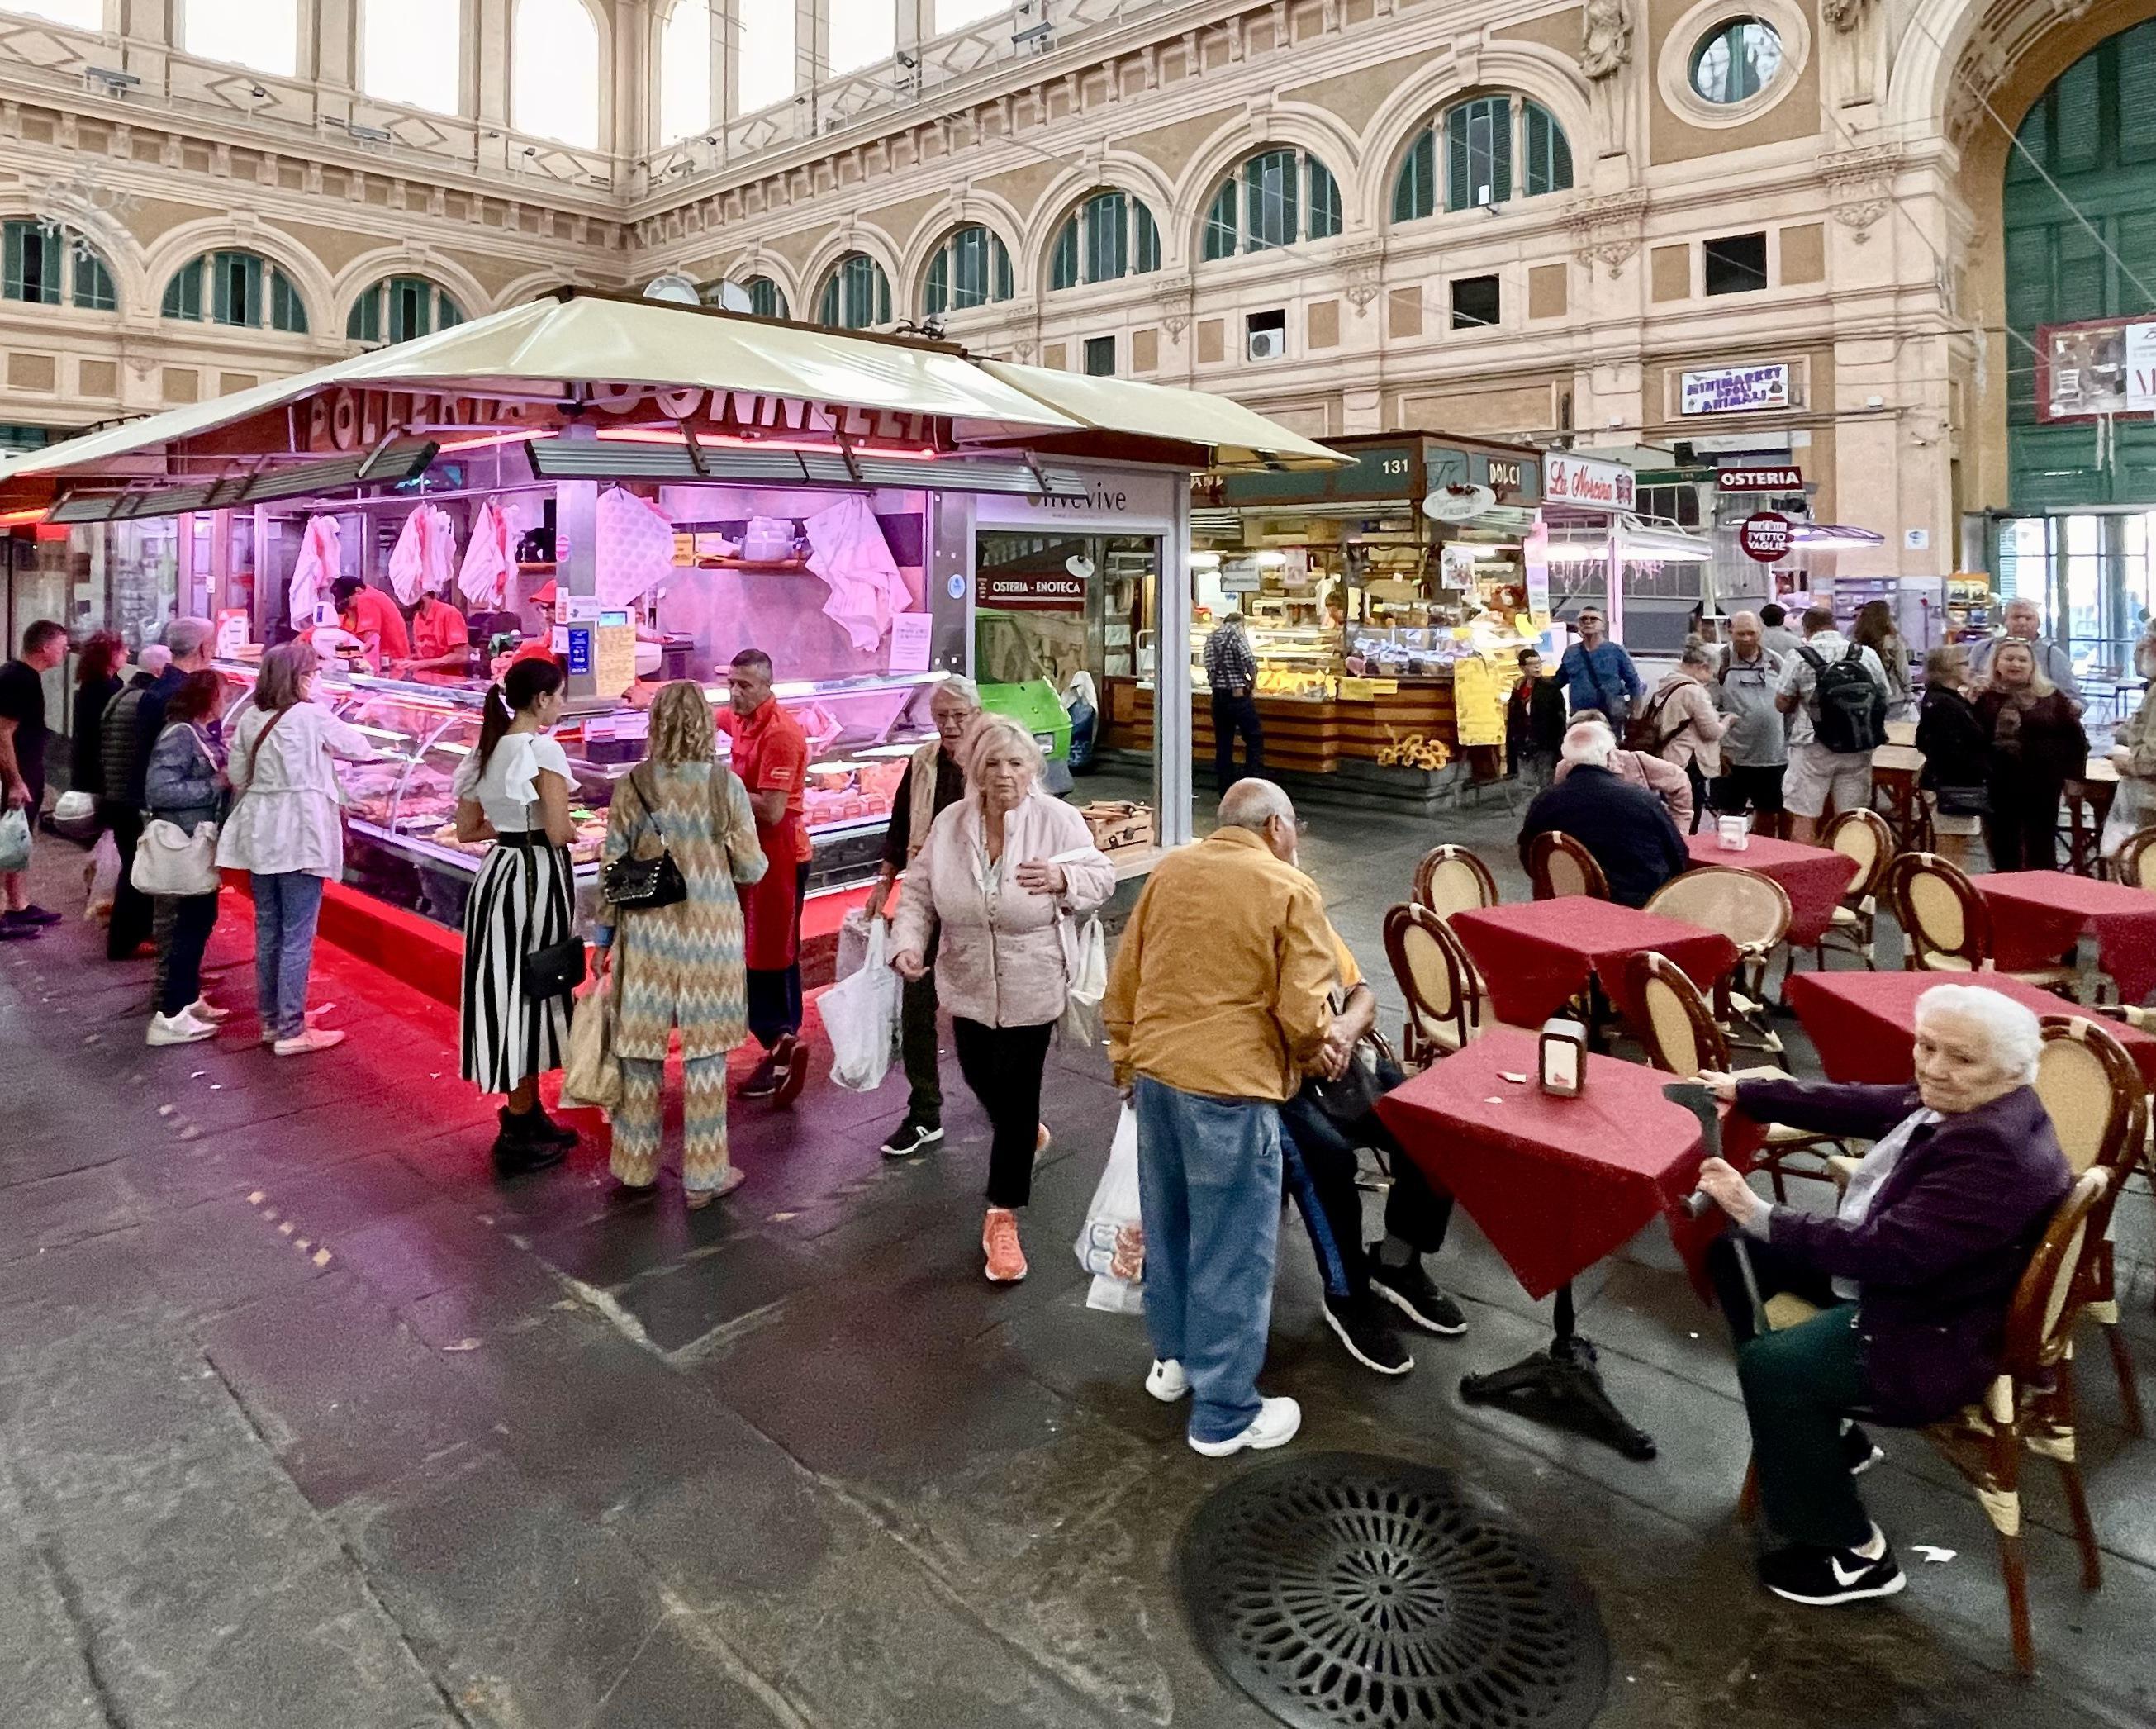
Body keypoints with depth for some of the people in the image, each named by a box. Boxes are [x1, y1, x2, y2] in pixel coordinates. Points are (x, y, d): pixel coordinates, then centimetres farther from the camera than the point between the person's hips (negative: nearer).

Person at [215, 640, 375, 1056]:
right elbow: (359, 748, 2)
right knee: (297, 936, -2)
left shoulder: (250, 718, 6)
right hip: (299, 836, -6)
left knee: (268, 931, 14)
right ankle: (290, 1032, 1)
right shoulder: (311, 716, -9)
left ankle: (271, 1020, 25)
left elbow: (237, 775, 9)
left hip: (260, 834, 6)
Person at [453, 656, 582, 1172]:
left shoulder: (486, 750, 9)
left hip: (499, 871, 8)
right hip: (537, 875, -8)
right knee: (530, 992, 0)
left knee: (510, 989, 15)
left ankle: (526, 1114, 28)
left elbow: (467, 829, 13)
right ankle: (519, 1137, 9)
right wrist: (572, 829, 1)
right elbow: (559, 831, -20)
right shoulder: (543, 750, -16)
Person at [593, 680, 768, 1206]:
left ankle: (638, 1164, 27)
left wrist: (603, 936, 10)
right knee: (704, 1053, 7)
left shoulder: (632, 785, -4)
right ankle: (703, 1176, 15)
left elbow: (612, 868, 0)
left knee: (641, 1048, 13)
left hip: (647, 930, 2)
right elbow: (751, 868, -5)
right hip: (709, 929, -1)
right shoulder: (726, 784, -7)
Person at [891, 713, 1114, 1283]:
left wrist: (1062, 879, -31)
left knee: (1016, 1094, 0)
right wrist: (907, 943, -17)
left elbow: (1102, 877, -10)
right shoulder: (950, 824, -5)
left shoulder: (1057, 819, -14)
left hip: (1031, 989, -4)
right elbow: (918, 894, 0)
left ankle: (1002, 1217, 15)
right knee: (980, 1079, 22)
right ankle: (1026, 1133, 57)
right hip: (968, 985, 4)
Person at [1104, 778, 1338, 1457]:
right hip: (1229, 1087, -6)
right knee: (1232, 1252, 7)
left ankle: (1173, 1357, 41)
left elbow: (1122, 984, 12)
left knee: (1168, 1225, 22)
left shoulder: (1167, 872, 8)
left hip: (1154, 1073, 6)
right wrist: (1326, 1044, 8)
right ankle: (1223, 1415, 18)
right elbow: (1303, 1013, -13)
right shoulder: (1290, 890, -9)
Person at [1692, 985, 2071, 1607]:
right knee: (1735, 1255, 12)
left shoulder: (1996, 1151, -32)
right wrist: (1739, 1091, 4)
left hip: (1938, 1333, -10)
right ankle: (1817, 1428, 24)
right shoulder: (1953, 1102, -4)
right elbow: (1853, 1107, 7)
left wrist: (1760, 1216, -34)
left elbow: (1892, 1253, -35)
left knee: (1767, 1365, -22)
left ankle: (1855, 1554, 0)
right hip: (1887, 1276, 11)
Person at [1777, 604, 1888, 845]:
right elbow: (1883, 700, 11)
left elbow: (1782, 703, -2)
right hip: (1858, 750, 4)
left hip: (1813, 747, -4)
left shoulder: (1800, 657, -7)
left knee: (1804, 818, 1)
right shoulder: (1868, 655, 3)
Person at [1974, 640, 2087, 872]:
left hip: (2042, 784, -1)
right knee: (2002, 849, 9)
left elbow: (2076, 737, 4)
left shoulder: (2052, 697, 2)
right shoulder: (1985, 698, 2)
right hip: (1998, 784, 1)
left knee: (2041, 849, 7)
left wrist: (2070, 772, -1)